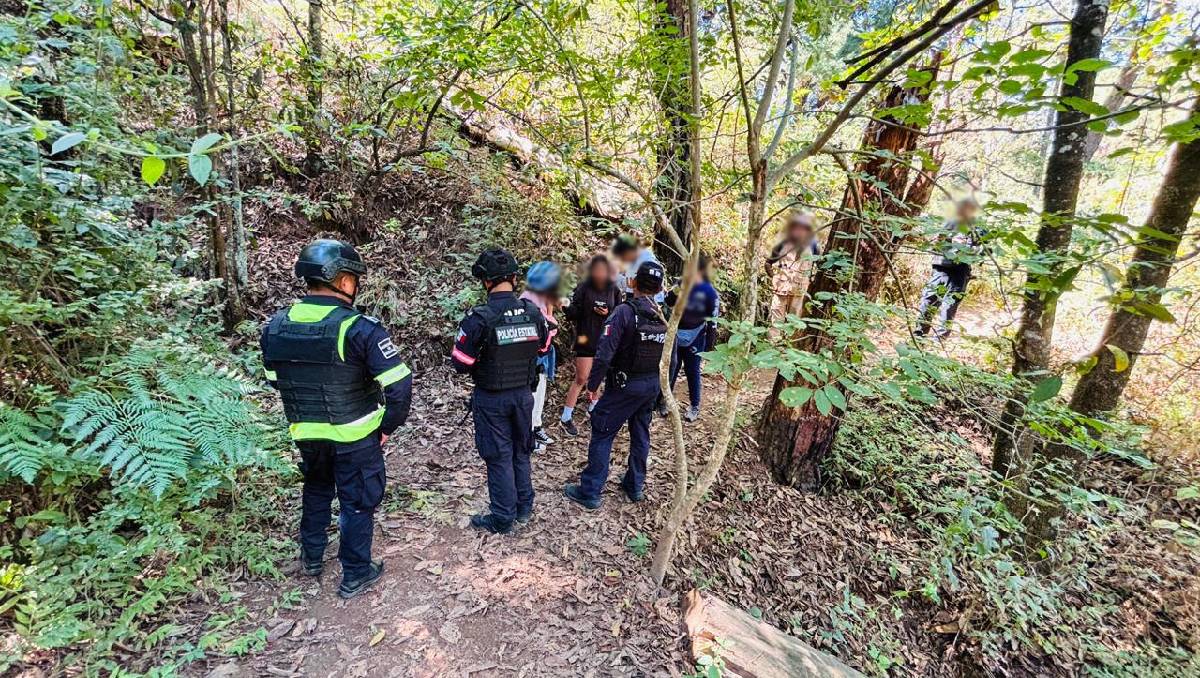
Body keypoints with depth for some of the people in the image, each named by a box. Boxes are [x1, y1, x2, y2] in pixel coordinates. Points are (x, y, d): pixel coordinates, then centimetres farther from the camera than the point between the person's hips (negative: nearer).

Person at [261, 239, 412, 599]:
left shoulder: (276, 326, -5)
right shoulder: (359, 329, -23)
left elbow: (275, 379, 8)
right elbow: (399, 385, -25)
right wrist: (388, 426, -10)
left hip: (305, 433, 5)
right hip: (354, 436, -5)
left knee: (316, 490, 30)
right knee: (358, 502, 13)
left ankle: (312, 557, 47)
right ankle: (355, 575, 28)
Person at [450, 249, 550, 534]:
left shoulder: (479, 318, -22)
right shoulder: (532, 312, -7)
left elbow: (460, 363, -16)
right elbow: (544, 348, 8)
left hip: (491, 399, -4)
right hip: (523, 394, 4)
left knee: (499, 457, 9)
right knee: (521, 451, 20)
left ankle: (502, 519, 22)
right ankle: (524, 508, 35)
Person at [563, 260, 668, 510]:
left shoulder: (625, 311, -18)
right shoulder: (665, 315, 1)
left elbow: (604, 353, -22)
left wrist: (593, 384, -11)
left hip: (624, 386, -6)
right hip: (653, 385, 6)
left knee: (602, 435, 4)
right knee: (640, 435, 18)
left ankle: (589, 493, 10)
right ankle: (634, 486, 32)